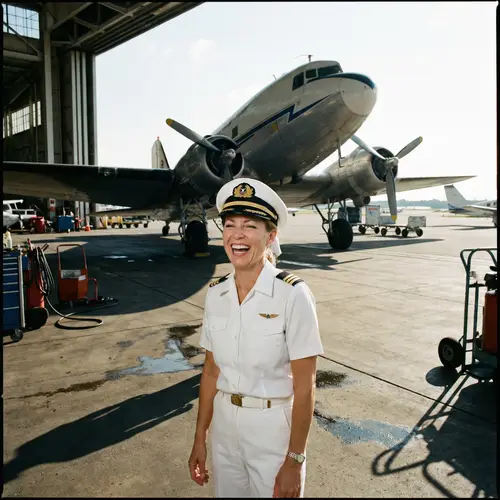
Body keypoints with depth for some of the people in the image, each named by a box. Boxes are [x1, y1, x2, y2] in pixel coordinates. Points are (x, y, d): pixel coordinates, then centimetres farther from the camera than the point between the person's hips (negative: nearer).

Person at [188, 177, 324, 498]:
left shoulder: (293, 295, -19)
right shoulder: (216, 294, -4)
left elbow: (305, 386, -15)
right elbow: (211, 371, 4)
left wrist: (294, 460, -13)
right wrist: (200, 439, 7)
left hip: (275, 427, -4)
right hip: (225, 424, 5)